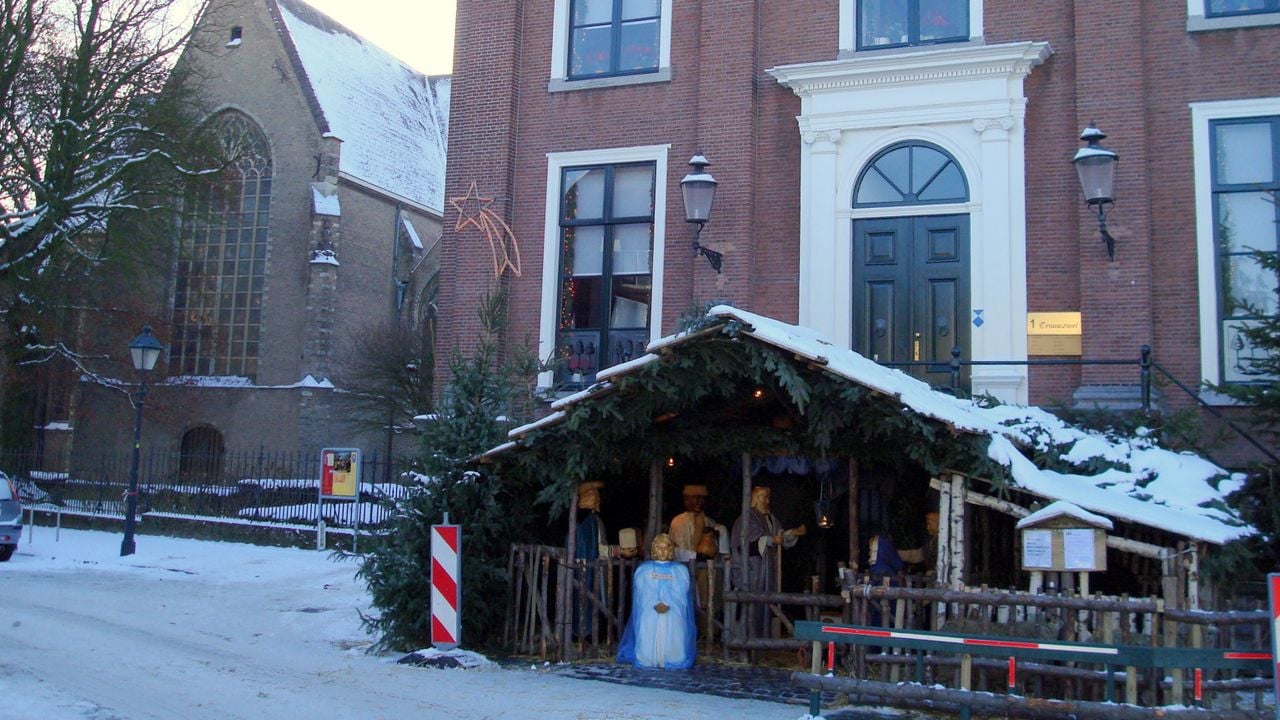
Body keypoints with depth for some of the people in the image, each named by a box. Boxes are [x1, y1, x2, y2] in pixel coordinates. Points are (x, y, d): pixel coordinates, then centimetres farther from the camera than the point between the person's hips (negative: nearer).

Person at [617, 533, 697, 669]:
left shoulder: (681, 570, 15)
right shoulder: (643, 570, 16)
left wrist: (668, 604, -18)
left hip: (674, 615, 0)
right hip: (648, 615, 0)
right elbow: (641, 593, 3)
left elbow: (681, 593, 1)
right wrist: (655, 605, -16)